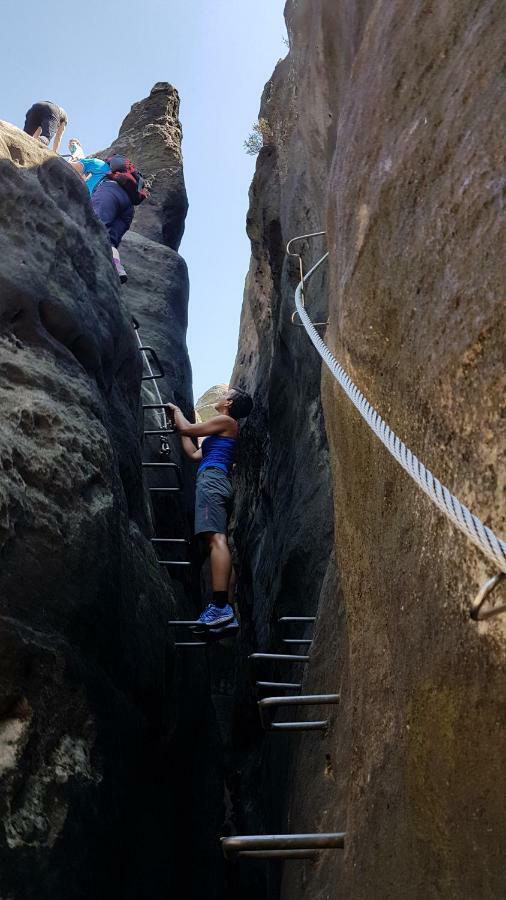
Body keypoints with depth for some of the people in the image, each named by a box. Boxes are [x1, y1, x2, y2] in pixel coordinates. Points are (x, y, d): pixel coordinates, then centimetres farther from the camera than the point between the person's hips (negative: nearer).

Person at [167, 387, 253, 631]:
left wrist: (177, 411, 23)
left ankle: (220, 606, -32)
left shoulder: (226, 420, 5)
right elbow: (194, 454, 32)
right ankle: (223, 610, -7)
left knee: (216, 539, -21)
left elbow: (187, 429, 3)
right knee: (218, 540, -1)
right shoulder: (222, 430, 33)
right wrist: (178, 425, 40)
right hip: (219, 481, 10)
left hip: (211, 478, -10)